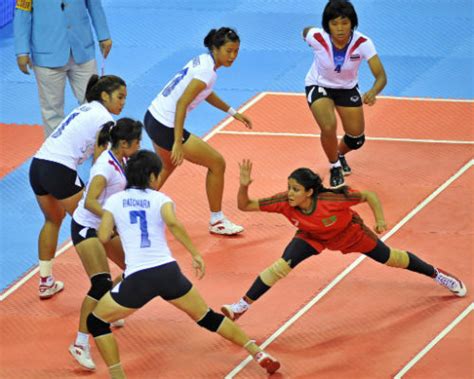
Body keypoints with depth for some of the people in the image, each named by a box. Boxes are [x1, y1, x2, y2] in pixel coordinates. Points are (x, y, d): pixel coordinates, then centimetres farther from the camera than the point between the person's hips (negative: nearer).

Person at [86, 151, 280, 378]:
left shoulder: (114, 201, 8)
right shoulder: (159, 199, 7)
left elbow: (103, 238, -1)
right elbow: (172, 223, -14)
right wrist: (195, 254, -10)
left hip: (137, 279, -2)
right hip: (168, 272, 2)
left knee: (96, 323, 16)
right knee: (207, 317, 22)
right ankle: (258, 353, 22)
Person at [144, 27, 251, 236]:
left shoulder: (203, 60, 6)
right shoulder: (207, 72, -22)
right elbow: (181, 104, -29)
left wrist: (233, 112, 26)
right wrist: (178, 143, -31)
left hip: (153, 118, 10)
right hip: (166, 128, -10)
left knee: (167, 166, 34)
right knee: (217, 164, 2)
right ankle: (216, 221, 14)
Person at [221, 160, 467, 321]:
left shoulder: (332, 200, -43)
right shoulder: (284, 203, -35)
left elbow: (369, 195, -28)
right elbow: (245, 205, -34)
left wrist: (380, 219, -31)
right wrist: (244, 186, -51)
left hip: (349, 233, -2)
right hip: (312, 237, 2)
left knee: (391, 258, 14)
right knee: (283, 265, -21)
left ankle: (437, 275, 39)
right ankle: (241, 306, -13)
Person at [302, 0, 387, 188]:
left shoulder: (363, 43, -32)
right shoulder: (317, 38, -32)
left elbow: (381, 76, -36)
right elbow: (306, 31, -7)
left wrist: (373, 92, -57)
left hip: (347, 88, 2)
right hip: (319, 86, -2)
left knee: (357, 139, 7)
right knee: (329, 127, -26)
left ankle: (340, 154, 46)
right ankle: (335, 166, 5)